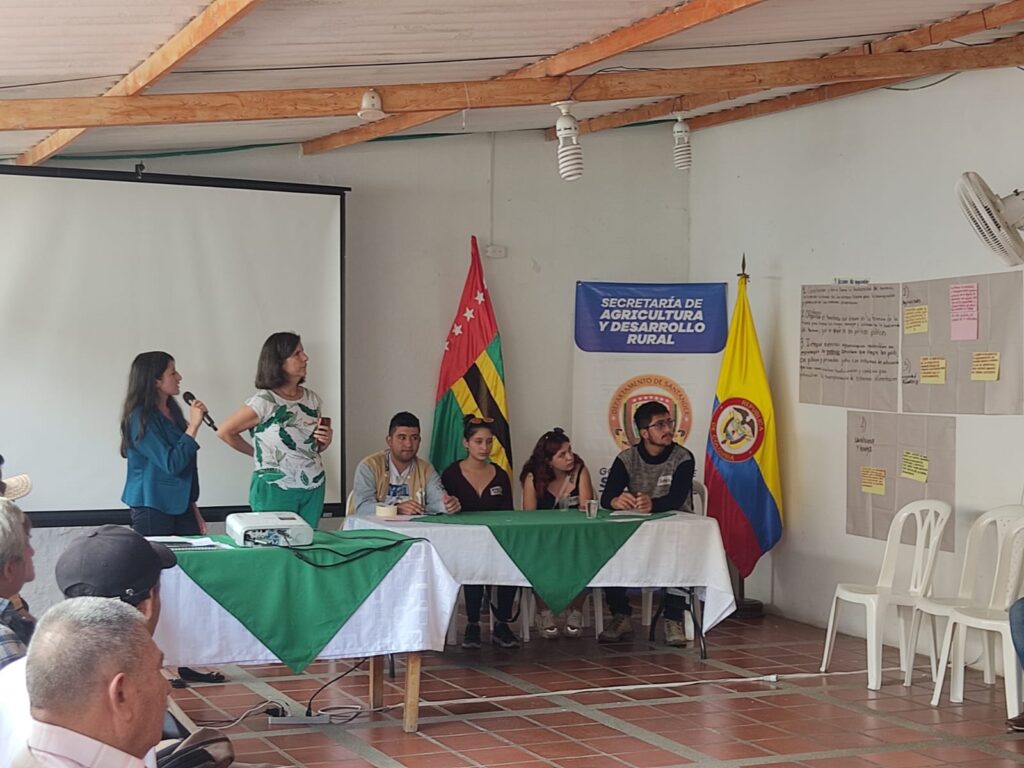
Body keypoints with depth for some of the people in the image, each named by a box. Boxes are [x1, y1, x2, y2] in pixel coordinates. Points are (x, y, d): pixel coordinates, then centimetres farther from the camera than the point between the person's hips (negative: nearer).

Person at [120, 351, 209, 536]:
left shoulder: (172, 412, 10)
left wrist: (193, 507, 18)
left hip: (181, 507, 7)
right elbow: (171, 464, -20)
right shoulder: (141, 419, -13)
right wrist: (193, 426, -17)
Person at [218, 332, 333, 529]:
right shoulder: (264, 402, -11)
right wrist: (259, 453, 4)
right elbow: (224, 432, -6)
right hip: (275, 490, -5)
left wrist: (326, 441, -2)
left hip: (313, 490, 5)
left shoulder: (311, 398, 8)